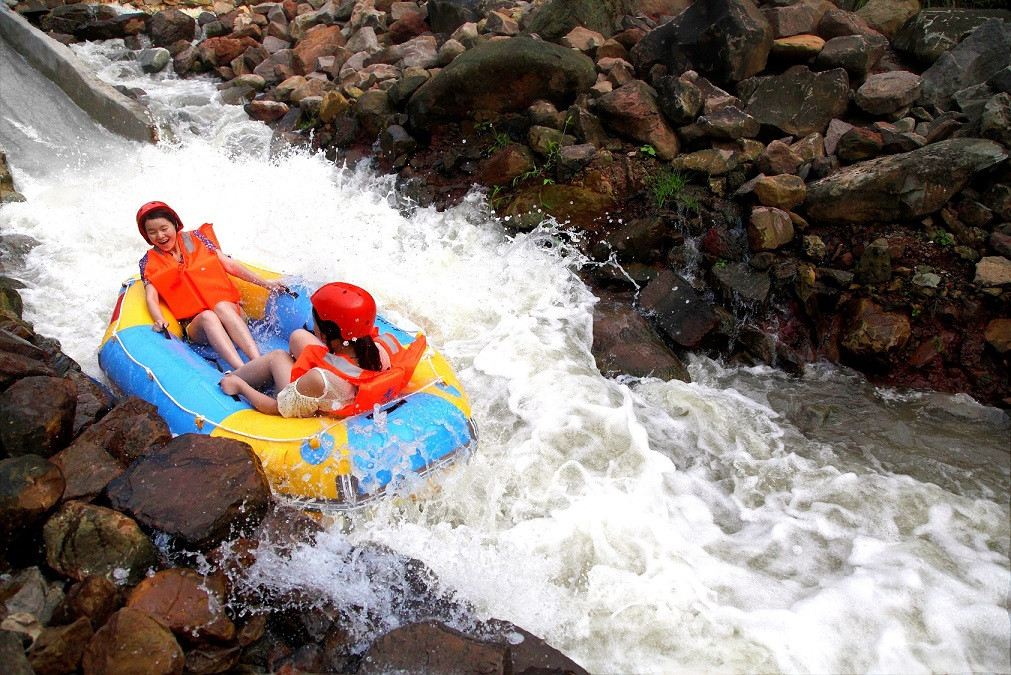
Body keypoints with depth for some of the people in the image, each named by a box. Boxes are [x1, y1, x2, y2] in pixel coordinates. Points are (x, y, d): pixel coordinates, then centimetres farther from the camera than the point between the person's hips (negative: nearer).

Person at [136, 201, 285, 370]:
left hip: (230, 312, 1)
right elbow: (151, 298, 0)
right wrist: (159, 320, -23)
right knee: (208, 316, -35)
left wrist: (266, 284, -2)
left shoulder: (196, 239, 13)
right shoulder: (149, 262, 12)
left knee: (222, 307, -34)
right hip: (194, 326, 0)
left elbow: (229, 265, 7)